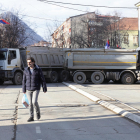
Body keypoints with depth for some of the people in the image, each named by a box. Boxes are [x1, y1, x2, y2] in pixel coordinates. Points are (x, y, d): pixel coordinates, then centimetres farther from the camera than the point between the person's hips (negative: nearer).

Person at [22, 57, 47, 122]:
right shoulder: (26, 70, 2)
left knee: (34, 102, -16)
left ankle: (38, 112, 12)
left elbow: (42, 79, -3)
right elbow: (24, 80, 8)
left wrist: (44, 88, -3)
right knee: (30, 103, 4)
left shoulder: (38, 70, -7)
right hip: (28, 90, 3)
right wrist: (24, 89, 7)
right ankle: (31, 117, 12)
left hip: (36, 89, -3)